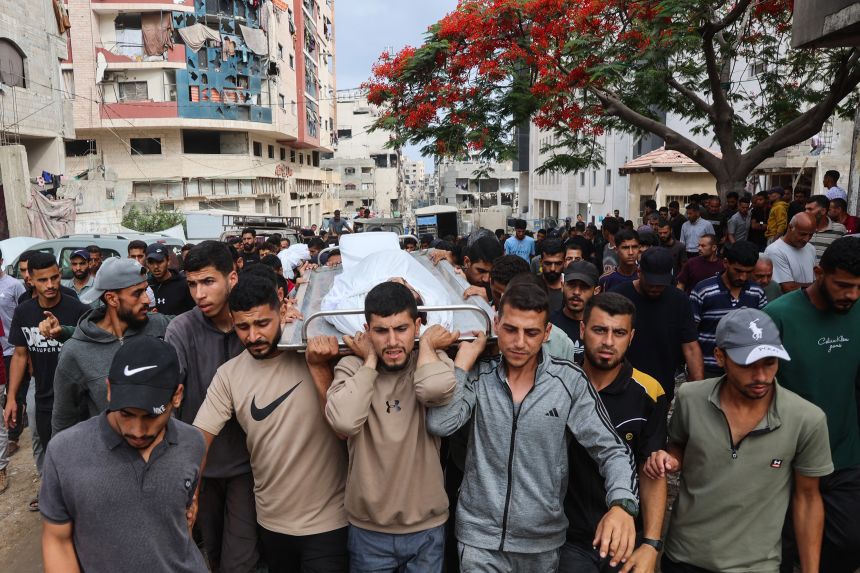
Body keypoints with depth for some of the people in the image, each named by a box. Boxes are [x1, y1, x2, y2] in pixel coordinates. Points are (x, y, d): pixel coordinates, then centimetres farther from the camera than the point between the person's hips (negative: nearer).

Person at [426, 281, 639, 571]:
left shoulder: (570, 381, -10)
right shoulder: (478, 376, -7)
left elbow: (611, 450, -8)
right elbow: (439, 424, -21)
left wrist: (622, 504, -27)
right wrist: (466, 356, -16)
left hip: (543, 540, 1)